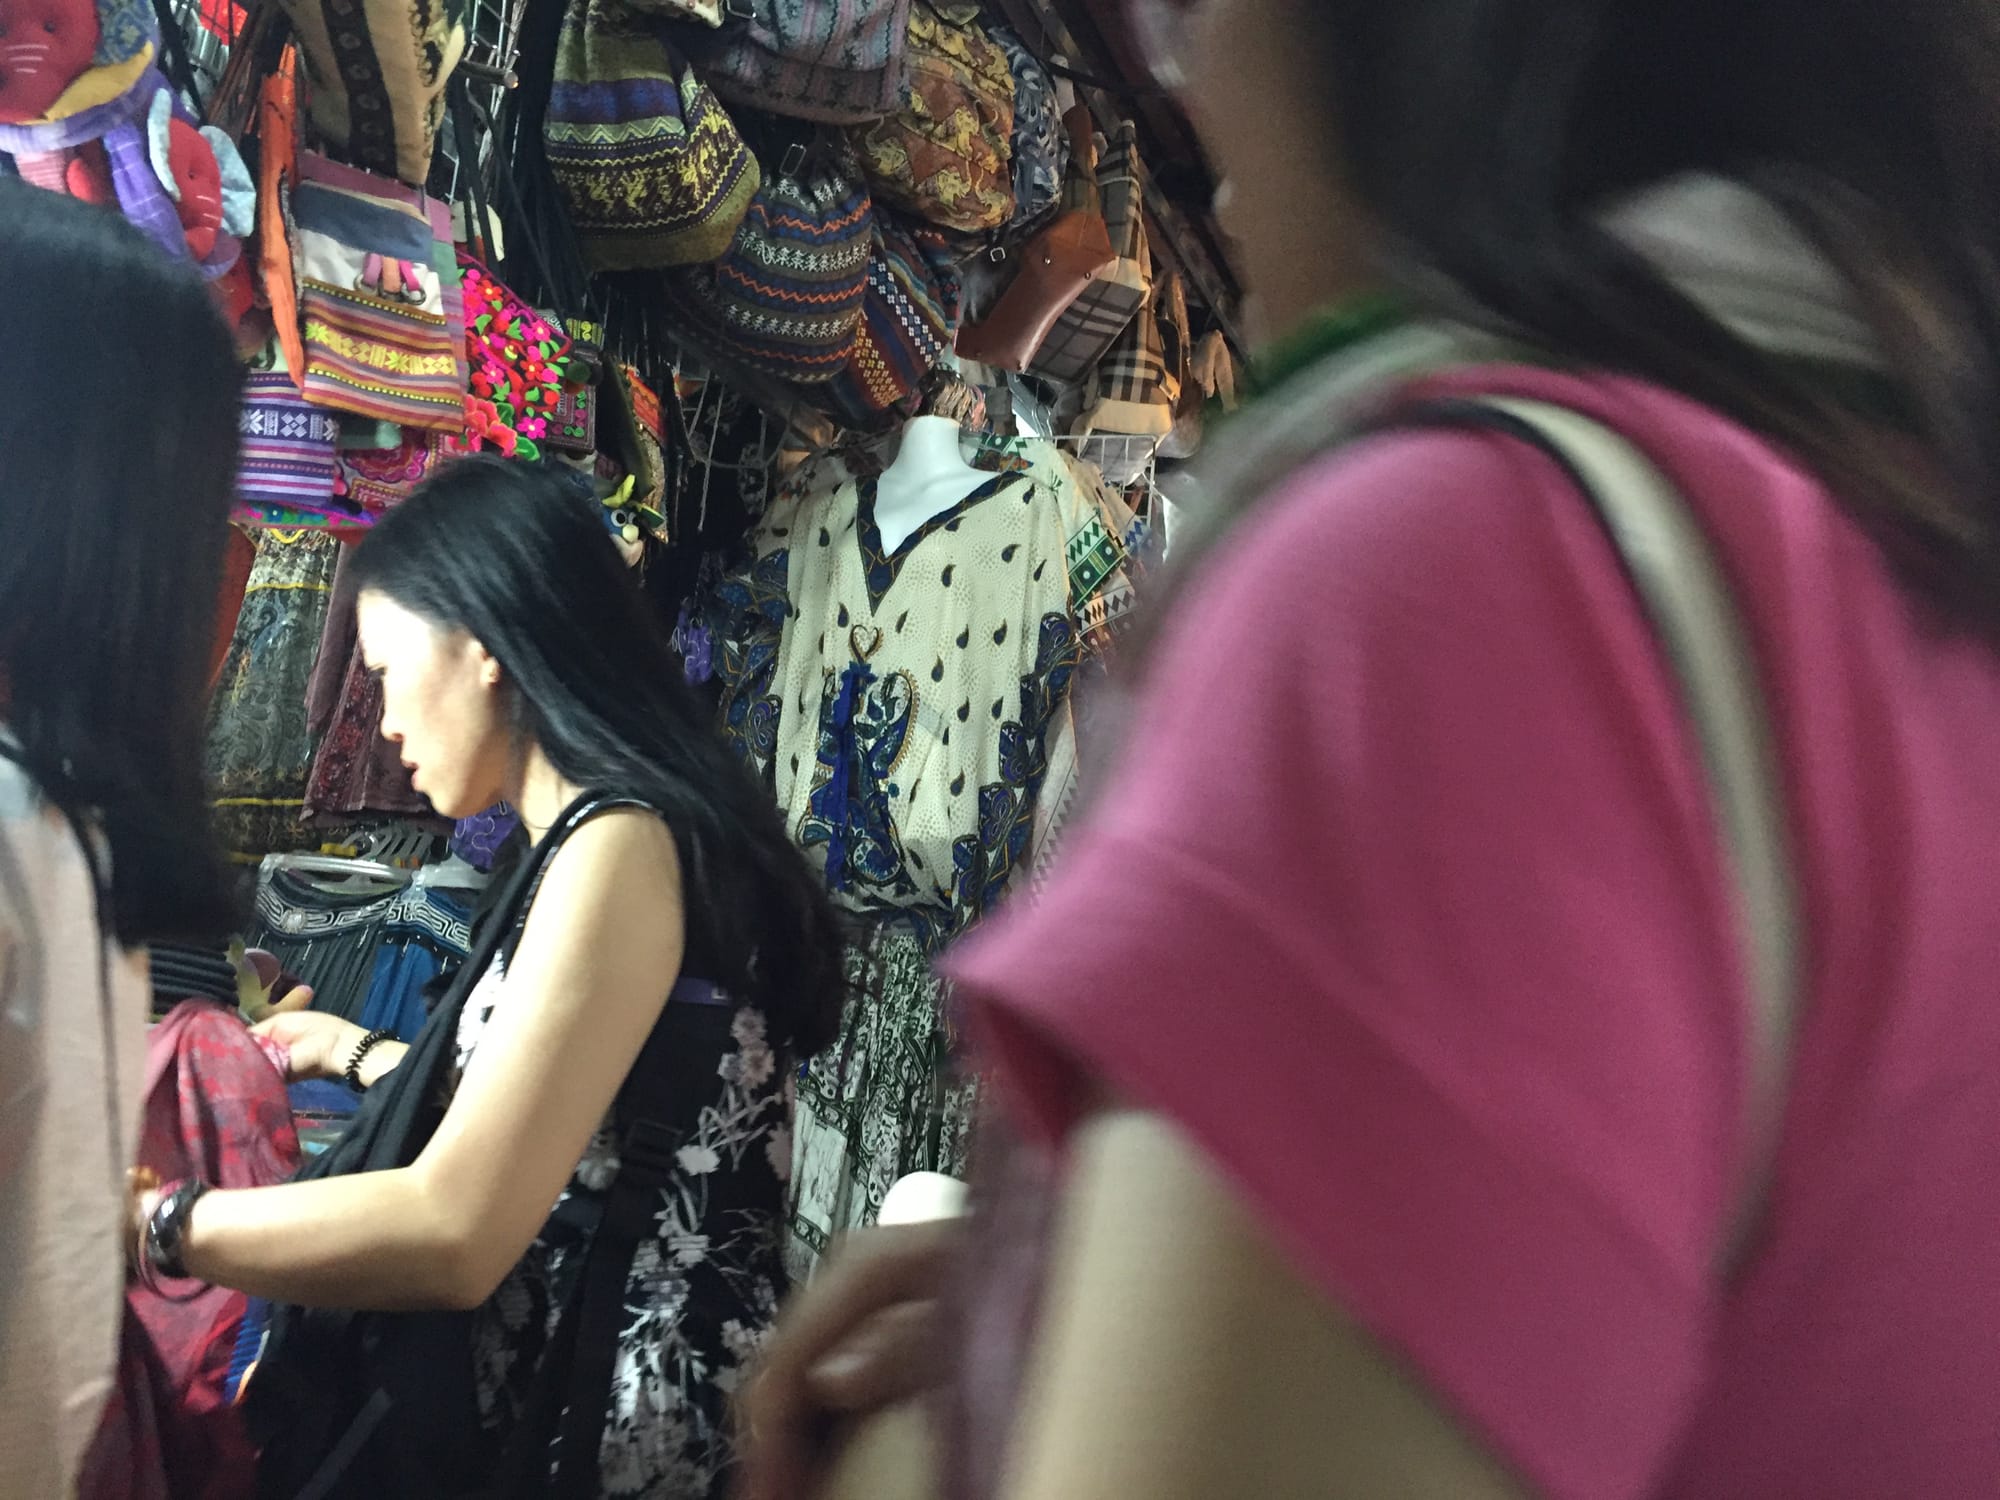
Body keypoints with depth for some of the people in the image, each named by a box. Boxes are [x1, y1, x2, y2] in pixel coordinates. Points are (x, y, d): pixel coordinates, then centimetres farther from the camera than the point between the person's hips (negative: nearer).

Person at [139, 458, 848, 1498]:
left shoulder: (622, 846, -17)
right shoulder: (606, 837, 12)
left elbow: (453, 1234, -24)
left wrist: (146, 1223, -11)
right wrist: (360, 1057, 34)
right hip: (558, 1404, 9)